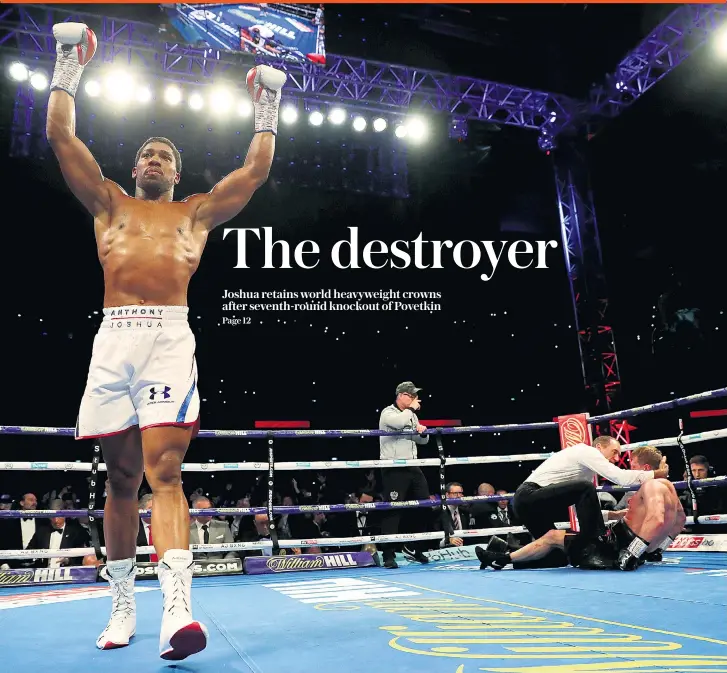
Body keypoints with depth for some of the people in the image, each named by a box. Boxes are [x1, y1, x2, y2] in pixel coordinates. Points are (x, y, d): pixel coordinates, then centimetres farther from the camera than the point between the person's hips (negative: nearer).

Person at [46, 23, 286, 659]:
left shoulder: (198, 211, 21)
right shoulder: (109, 202, 23)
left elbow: (256, 170, 21)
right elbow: (61, 136, 21)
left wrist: (268, 109, 27)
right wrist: (68, 67, 26)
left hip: (170, 337, -2)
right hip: (114, 338, 2)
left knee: (163, 470, -15)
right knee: (122, 477, 5)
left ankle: (177, 608, -24)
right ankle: (122, 605, 17)